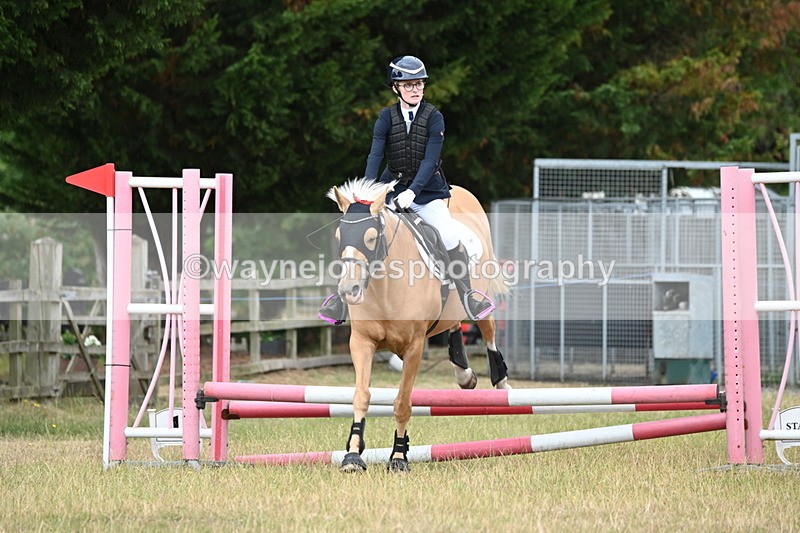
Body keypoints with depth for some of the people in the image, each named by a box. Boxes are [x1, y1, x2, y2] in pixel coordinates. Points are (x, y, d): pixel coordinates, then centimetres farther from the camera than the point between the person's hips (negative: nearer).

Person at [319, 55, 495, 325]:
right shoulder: (386, 117, -2)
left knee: (450, 235, -21)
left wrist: (412, 191, -28)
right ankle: (342, 296, 1)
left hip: (427, 189, -1)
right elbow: (375, 154, -11)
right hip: (392, 188, 1)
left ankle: (467, 295, -7)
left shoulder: (434, 118, -7)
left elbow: (430, 160, -15)